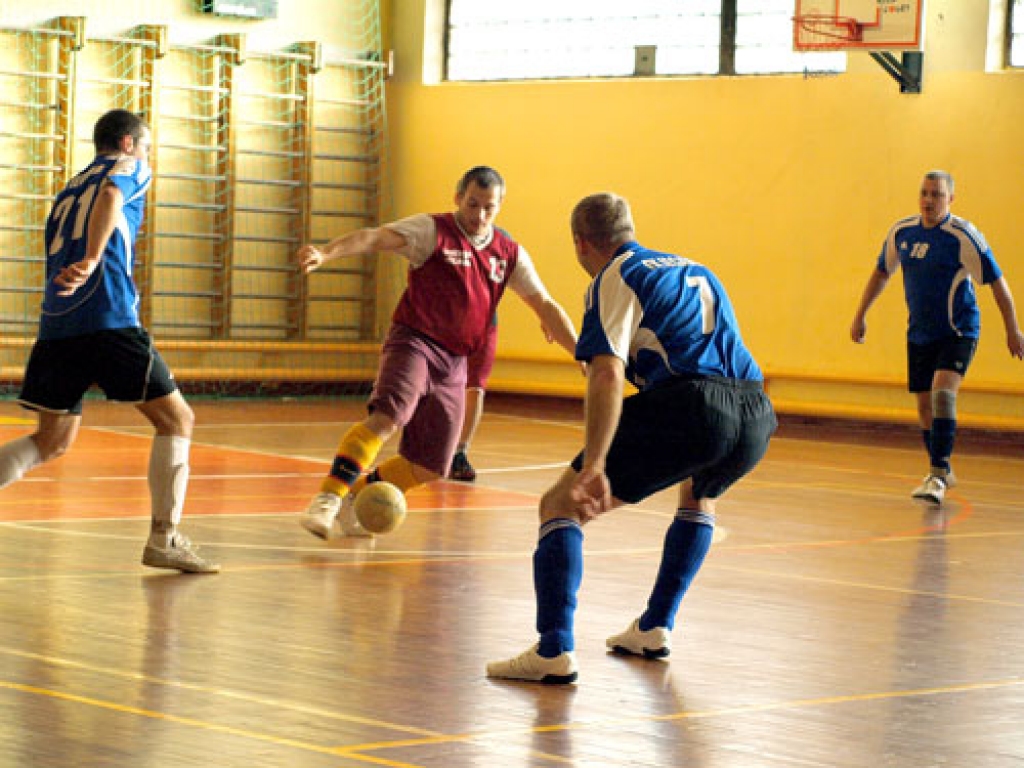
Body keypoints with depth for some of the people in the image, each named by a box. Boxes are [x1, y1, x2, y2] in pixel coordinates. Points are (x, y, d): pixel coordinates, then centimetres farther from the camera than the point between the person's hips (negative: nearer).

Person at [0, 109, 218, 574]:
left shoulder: (66, 194, 31)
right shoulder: (129, 168, 9)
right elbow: (110, 197, -14)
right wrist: (92, 260, -28)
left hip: (57, 323, 7)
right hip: (108, 319, -7)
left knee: (53, 441, 16)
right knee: (176, 420, 1)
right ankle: (164, 538, -7)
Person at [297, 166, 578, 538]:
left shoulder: (510, 254, 10)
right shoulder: (433, 230, -5)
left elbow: (545, 305, 15)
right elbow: (375, 238, -19)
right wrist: (326, 253, -37)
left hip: (454, 362, 6)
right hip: (414, 342, -6)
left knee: (429, 467, 3)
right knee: (386, 418, -32)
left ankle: (356, 497, 21)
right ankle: (326, 499, -30)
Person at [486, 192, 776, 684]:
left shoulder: (615, 279, 8)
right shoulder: (695, 270, 30)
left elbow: (607, 375, -9)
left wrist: (593, 468, -19)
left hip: (690, 407, -7)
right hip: (756, 413, 7)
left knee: (560, 506, 3)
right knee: (699, 499, 39)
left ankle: (554, 651, -11)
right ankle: (655, 629, 35)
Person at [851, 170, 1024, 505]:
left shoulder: (963, 237, -15)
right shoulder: (901, 232, 1)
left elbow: (997, 282, -10)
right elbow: (881, 272, 17)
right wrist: (860, 315, 18)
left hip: (958, 332, -6)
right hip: (919, 335, 6)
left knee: (942, 392, -24)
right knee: (925, 405, 10)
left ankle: (937, 475, -24)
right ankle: (942, 473, 28)